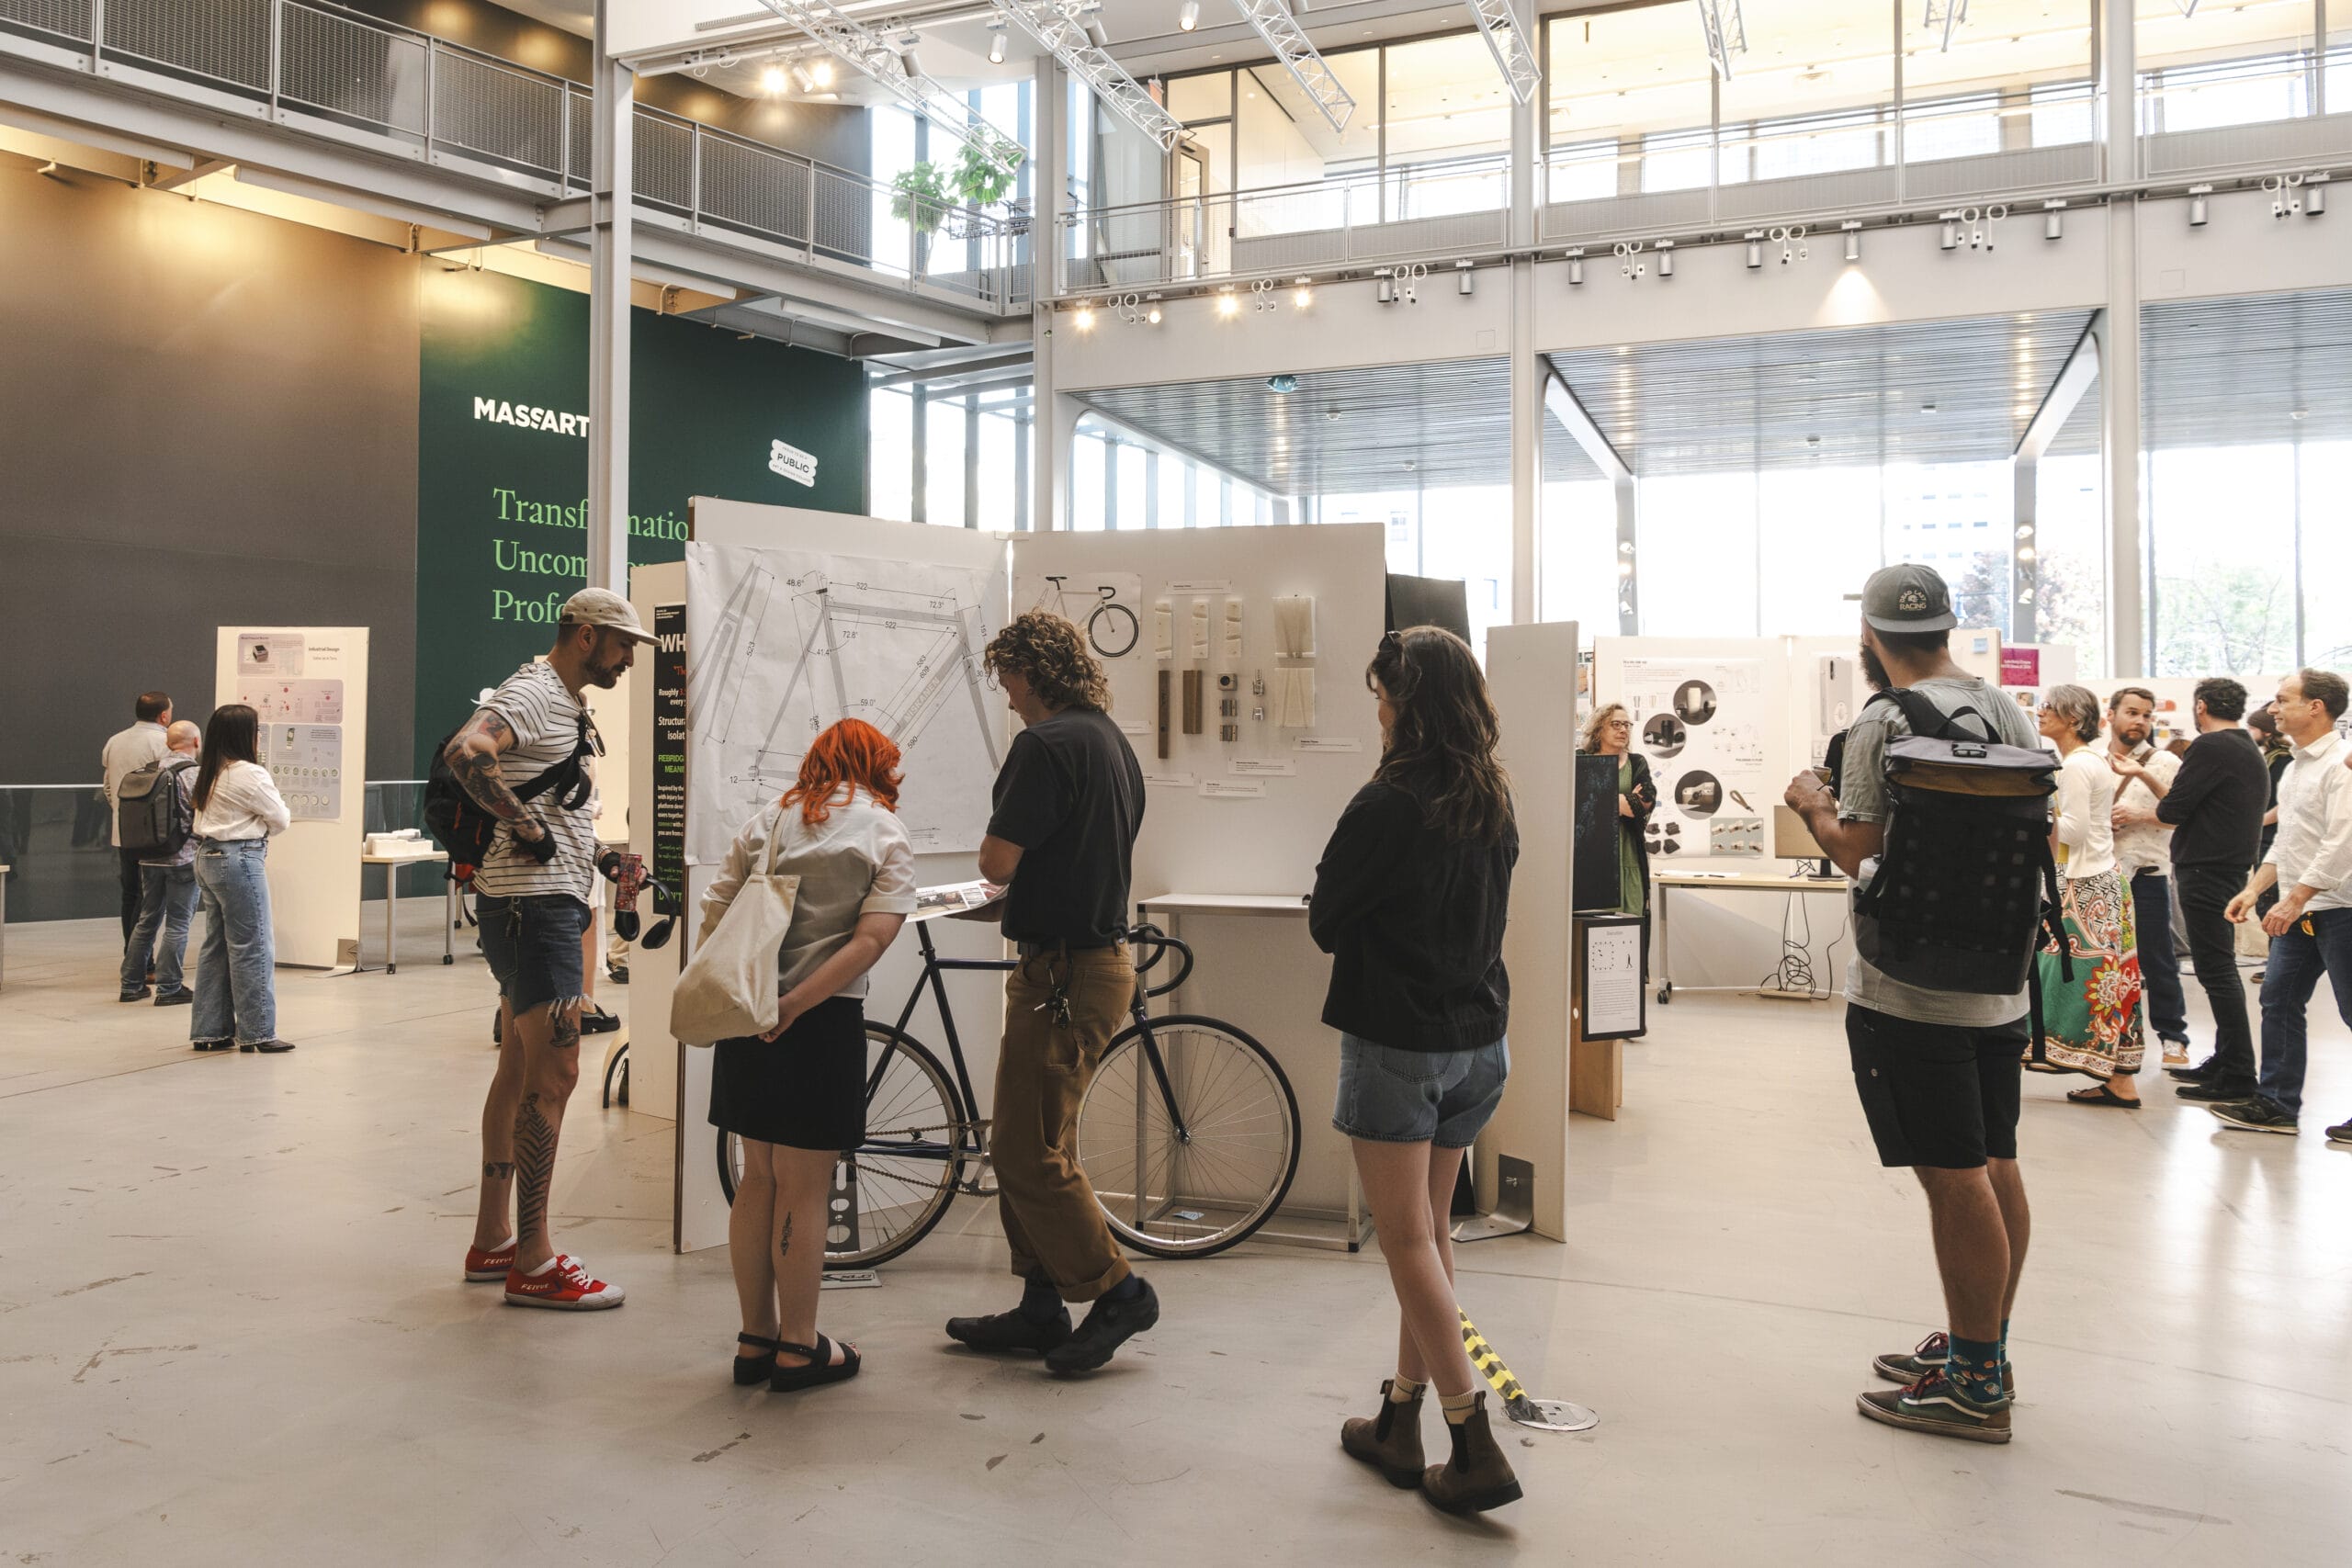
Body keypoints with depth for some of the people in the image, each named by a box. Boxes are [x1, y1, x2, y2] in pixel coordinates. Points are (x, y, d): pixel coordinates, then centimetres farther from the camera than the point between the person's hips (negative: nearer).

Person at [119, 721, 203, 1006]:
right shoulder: (195, 773, -11)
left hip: (150, 857, 7)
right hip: (183, 859, -6)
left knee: (147, 920, 16)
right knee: (177, 924, 0)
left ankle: (131, 984, 20)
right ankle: (168, 988, 3)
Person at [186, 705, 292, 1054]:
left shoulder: (210, 773, 11)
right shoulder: (250, 775, -16)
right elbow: (281, 820, -9)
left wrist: (258, 827, 6)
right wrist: (269, 824, 12)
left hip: (208, 859, 9)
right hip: (239, 860, -9)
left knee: (216, 945, 13)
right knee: (252, 946, -3)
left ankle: (209, 1029, 17)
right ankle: (257, 1032, 1)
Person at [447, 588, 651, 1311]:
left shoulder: (561, 702, 19)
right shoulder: (532, 693, -13)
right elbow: (464, 752, -33)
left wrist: (593, 853, 17)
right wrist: (525, 827, -24)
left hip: (544, 903, 11)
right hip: (536, 902, -11)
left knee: (519, 1071, 14)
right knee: (554, 1074, -9)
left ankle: (492, 1241, 24)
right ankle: (532, 1264, -3)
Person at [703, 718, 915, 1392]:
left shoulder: (766, 822, 12)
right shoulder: (887, 836, 1)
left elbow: (712, 917, 4)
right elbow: (871, 938, -13)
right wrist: (797, 1003, -16)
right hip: (823, 1023, -5)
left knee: (757, 1178, 15)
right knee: (803, 1189, 4)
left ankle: (756, 1338, 24)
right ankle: (797, 1348, 14)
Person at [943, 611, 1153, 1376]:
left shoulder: (1046, 743, -16)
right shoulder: (1114, 743, 14)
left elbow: (996, 859, -20)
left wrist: (996, 849, 3)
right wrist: (1013, 903, 19)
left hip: (1065, 969, -10)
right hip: (1100, 949, 10)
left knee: (1029, 1153, -1)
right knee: (1025, 1144, 16)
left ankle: (1116, 1291, 10)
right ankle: (1041, 1306, 24)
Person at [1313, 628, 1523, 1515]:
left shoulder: (1387, 804, -17)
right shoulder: (1494, 804, 5)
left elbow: (1323, 924, -10)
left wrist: (1341, 918, 10)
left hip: (1396, 1043, -7)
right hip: (1479, 1041, 8)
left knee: (1408, 1241, 1)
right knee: (1430, 1229, 16)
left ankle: (1477, 1450, 1)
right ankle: (1400, 1423, 27)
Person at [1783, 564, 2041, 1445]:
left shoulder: (1884, 726, -14)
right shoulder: (2009, 715, 9)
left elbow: (1862, 857, -15)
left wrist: (1812, 805, 3)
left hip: (1914, 986, -8)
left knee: (1955, 1178, -2)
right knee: (1994, 1165, 15)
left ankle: (1973, 1387, 7)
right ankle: (1983, 1350, 29)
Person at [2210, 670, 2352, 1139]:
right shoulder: (2297, 766, 15)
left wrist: (2295, 899, -24)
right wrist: (2255, 888, 13)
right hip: (2299, 911, 9)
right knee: (2279, 1000, 10)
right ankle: (2277, 1104, 17)